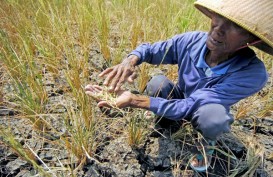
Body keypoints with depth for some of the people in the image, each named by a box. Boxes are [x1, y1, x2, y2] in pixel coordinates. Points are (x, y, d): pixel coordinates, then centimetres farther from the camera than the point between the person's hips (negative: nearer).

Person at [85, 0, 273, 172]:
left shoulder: (252, 73, -37)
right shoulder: (191, 41, -27)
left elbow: (190, 107, -40)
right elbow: (148, 48, -11)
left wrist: (132, 100, -48)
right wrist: (131, 60, -35)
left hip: (207, 113, -3)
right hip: (180, 97, 3)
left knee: (212, 117, -38)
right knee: (157, 82, -27)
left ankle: (208, 142, 1)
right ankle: (165, 117, 9)